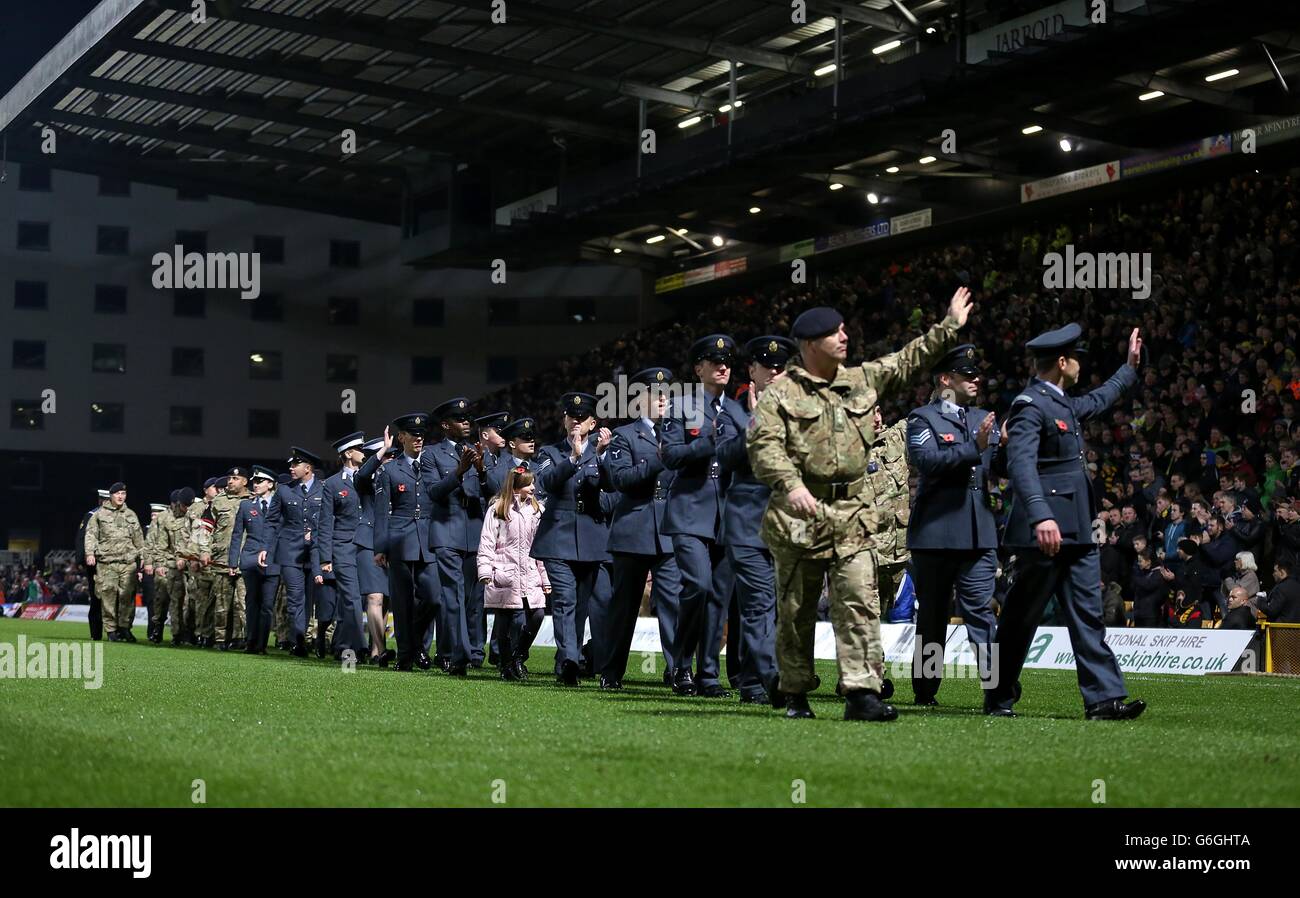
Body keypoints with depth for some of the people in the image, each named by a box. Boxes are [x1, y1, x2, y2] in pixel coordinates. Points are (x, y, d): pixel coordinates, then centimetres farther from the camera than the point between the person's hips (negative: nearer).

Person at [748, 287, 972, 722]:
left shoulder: (863, 380, 13)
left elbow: (909, 360, 21)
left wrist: (949, 327, 19)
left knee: (859, 602, -8)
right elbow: (763, 445, -14)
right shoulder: (780, 394, -3)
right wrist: (791, 483, -30)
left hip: (852, 515, 3)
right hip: (798, 515, -3)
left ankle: (861, 691, -10)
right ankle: (793, 691, 20)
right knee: (796, 610, 7)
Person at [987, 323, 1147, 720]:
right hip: (1045, 530, -9)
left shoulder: (1064, 405, 17)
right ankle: (998, 699, 13)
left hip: (1075, 530, 9)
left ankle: (1103, 698, 2)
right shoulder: (1030, 405, -14)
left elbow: (1098, 401, 41)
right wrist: (1041, 516, -38)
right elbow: (1021, 463, -27)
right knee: (1021, 617, 1)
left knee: (1088, 615, 3)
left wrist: (1130, 367, 47)